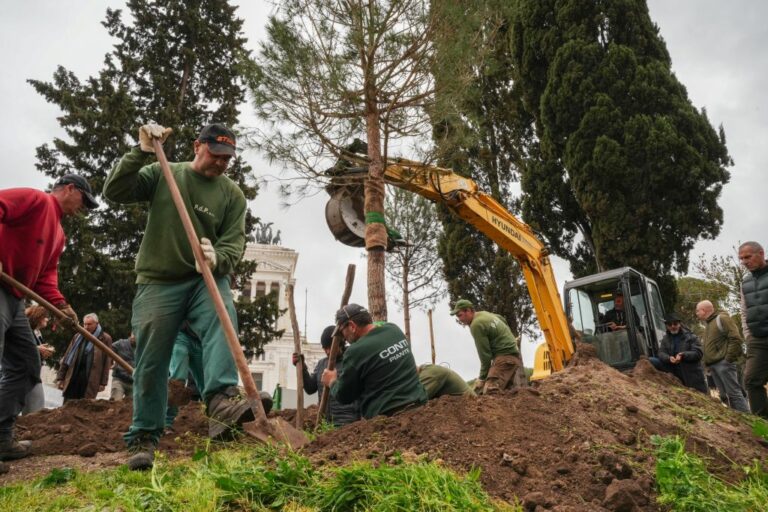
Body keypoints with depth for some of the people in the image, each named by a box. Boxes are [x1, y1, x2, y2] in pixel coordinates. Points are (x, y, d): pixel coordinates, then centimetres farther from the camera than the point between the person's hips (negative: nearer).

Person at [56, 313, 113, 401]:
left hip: (90, 382, -4)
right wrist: (60, 377, 9)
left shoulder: (105, 339, 0)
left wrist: (103, 382, -6)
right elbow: (67, 357, 14)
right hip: (73, 378, 4)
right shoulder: (77, 337, 13)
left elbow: (106, 363, -2)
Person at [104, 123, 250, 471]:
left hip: (207, 279, 1)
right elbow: (114, 192, -4)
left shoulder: (232, 194, 3)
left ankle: (220, 399, -43)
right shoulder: (162, 174, 5)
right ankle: (143, 439, 12)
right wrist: (141, 152, -13)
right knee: (151, 362, 0)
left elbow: (234, 246, -4)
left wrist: (216, 259, -27)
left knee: (222, 319, -31)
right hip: (159, 281, 0)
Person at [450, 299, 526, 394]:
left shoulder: (476, 325, -15)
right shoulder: (484, 314, 15)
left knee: (489, 391, -23)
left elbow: (485, 354, -14)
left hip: (504, 357, -10)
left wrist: (482, 377, -3)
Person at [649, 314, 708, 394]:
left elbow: (698, 353, -13)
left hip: (692, 374, -3)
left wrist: (683, 355, -29)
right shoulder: (665, 339, 11)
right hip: (674, 372, 3)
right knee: (651, 361, -12)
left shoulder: (691, 337, -3)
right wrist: (669, 358, -25)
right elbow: (661, 353, -1)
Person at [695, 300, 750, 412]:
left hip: (723, 363, -9)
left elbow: (735, 339, -12)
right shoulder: (707, 325, 23)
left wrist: (729, 359, -15)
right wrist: (706, 362, 14)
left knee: (733, 393, -11)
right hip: (713, 365, 9)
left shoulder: (721, 319, -3)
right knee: (724, 395, 6)